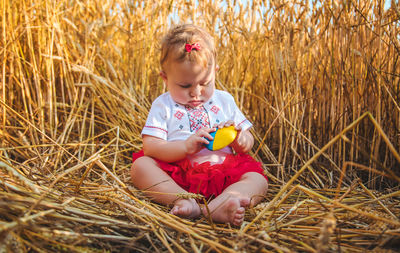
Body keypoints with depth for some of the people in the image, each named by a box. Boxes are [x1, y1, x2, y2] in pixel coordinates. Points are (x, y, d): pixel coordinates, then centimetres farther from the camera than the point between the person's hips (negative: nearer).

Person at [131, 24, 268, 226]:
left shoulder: (224, 101, 16)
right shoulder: (163, 105, 7)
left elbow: (248, 144, 17)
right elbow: (150, 147, -5)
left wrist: (239, 139, -9)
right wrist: (186, 147, -21)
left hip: (222, 173, 3)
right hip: (176, 174, -2)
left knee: (258, 180, -21)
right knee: (140, 165, -24)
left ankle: (215, 206, -47)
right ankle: (183, 200, -42)